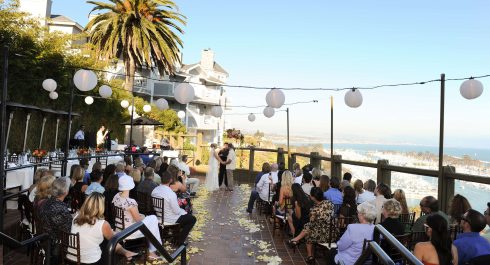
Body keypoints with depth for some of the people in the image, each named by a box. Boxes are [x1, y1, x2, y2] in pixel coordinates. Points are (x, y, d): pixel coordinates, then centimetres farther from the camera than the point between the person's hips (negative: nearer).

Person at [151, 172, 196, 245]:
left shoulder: (154, 190, -7)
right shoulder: (171, 194, -29)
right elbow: (176, 211, -22)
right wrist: (183, 211, 1)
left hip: (159, 217, 8)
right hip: (170, 220, -8)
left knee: (182, 212, 28)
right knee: (192, 219, 7)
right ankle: (179, 242, 11)